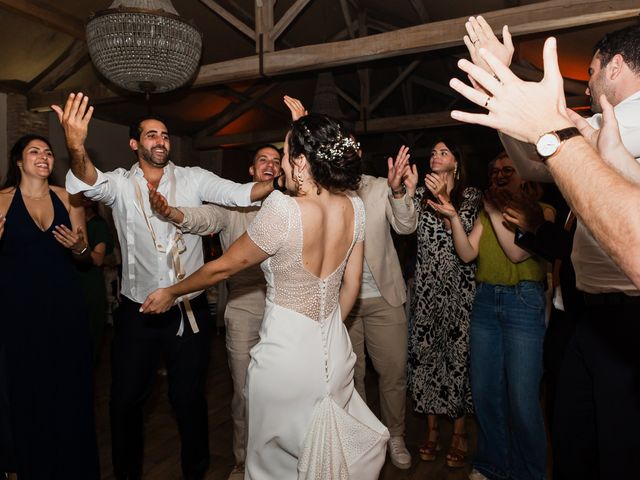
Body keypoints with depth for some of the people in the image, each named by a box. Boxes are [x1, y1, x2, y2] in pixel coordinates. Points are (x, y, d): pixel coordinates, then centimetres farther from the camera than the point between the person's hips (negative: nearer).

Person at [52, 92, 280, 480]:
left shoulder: (193, 179, -2)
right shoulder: (120, 183, -2)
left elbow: (240, 194, -15)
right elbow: (91, 183, -23)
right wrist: (76, 148, -45)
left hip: (190, 309, 0)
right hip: (138, 312, 1)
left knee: (189, 398, 13)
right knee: (126, 399, 14)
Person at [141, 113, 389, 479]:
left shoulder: (283, 210, -23)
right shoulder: (354, 206, -5)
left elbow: (225, 267, -11)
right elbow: (352, 282, 4)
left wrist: (171, 293, 6)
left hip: (287, 351, -5)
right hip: (336, 351, 6)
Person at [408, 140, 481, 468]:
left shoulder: (471, 196, 5)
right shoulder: (421, 193, 11)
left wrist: (443, 198, -16)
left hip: (459, 285, -2)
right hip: (427, 285, 2)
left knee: (458, 351, 0)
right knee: (425, 351, 4)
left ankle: (459, 431, 15)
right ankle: (432, 427, 18)